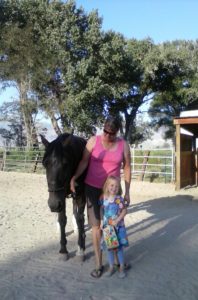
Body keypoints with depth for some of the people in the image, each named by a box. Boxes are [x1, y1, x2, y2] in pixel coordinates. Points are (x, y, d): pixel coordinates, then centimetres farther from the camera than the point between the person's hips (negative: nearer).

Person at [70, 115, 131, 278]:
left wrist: (127, 192, 0)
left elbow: (127, 168, 1)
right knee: (97, 225, 4)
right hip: (93, 188, -1)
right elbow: (84, 161, -6)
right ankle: (99, 264, 16)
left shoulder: (124, 145, -5)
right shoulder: (93, 141, -8)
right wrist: (74, 177, -23)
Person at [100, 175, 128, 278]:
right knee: (109, 247, 12)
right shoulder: (103, 198, -5)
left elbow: (124, 210, -10)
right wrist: (101, 222, -2)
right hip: (107, 227, 3)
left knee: (119, 247, 7)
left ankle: (122, 267, 25)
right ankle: (111, 267, 29)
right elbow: (101, 210, 6)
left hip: (118, 227, -3)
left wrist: (117, 220, -18)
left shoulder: (119, 199, -14)